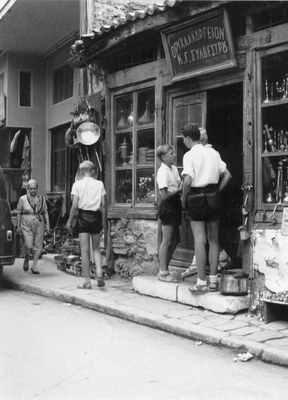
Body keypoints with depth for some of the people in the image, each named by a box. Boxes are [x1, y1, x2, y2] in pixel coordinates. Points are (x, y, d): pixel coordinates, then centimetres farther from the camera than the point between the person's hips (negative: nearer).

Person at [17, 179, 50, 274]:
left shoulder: (42, 199, 8)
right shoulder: (23, 199, 2)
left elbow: (45, 212, 10)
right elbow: (19, 213, 5)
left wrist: (47, 225, 3)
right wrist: (18, 226, 3)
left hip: (39, 225, 3)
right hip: (26, 225, -2)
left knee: (38, 246, 0)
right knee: (29, 246, -12)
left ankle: (34, 266, 10)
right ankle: (26, 260, 18)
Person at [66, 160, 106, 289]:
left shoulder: (77, 184, -3)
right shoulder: (99, 184, 2)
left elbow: (75, 205, -7)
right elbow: (103, 204, 0)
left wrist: (70, 220, 2)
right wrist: (103, 220, 9)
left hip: (83, 216, -2)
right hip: (96, 216, 2)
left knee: (85, 250, 4)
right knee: (96, 248, 16)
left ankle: (87, 281, 6)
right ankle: (99, 273, -4)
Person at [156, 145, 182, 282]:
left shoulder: (174, 169, 11)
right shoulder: (163, 172, -15)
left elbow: (179, 185, 13)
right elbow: (164, 195, -19)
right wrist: (179, 190, -17)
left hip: (175, 205, 9)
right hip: (167, 206, -9)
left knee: (175, 239, 13)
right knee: (167, 240, -3)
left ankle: (164, 269, 24)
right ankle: (163, 273, 6)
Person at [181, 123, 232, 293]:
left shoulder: (190, 155, -8)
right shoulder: (213, 152, 11)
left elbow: (188, 181, -19)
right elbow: (227, 175, 8)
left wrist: (184, 199, -5)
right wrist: (217, 191, 12)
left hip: (197, 197, -5)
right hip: (213, 197, 5)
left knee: (200, 241, -2)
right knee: (214, 239, 10)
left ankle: (202, 282, 0)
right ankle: (213, 280, 14)